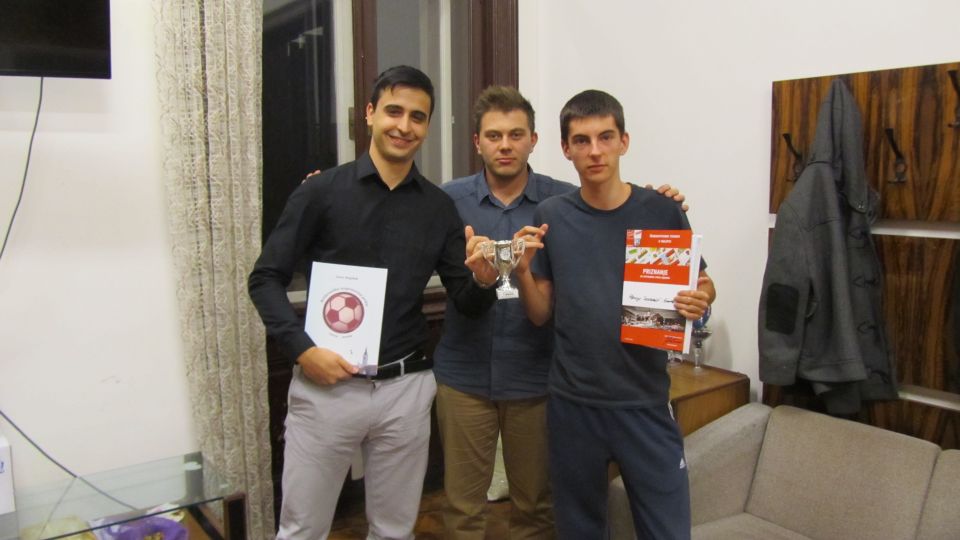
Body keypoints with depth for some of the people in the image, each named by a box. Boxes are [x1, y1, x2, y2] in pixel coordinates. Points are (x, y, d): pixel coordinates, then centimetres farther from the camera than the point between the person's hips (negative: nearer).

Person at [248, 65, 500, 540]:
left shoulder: (438, 206, 4)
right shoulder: (322, 191, -3)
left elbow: (466, 303, 6)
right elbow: (265, 279, -2)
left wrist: (483, 279, -16)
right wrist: (302, 348, -15)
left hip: (406, 388, 3)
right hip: (325, 383, -2)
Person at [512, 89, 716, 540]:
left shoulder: (663, 212, -6)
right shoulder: (550, 216, -2)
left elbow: (703, 286, 5)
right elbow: (541, 315, 2)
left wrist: (700, 301, -17)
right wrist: (523, 271, -16)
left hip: (645, 402, -1)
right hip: (571, 403, 1)